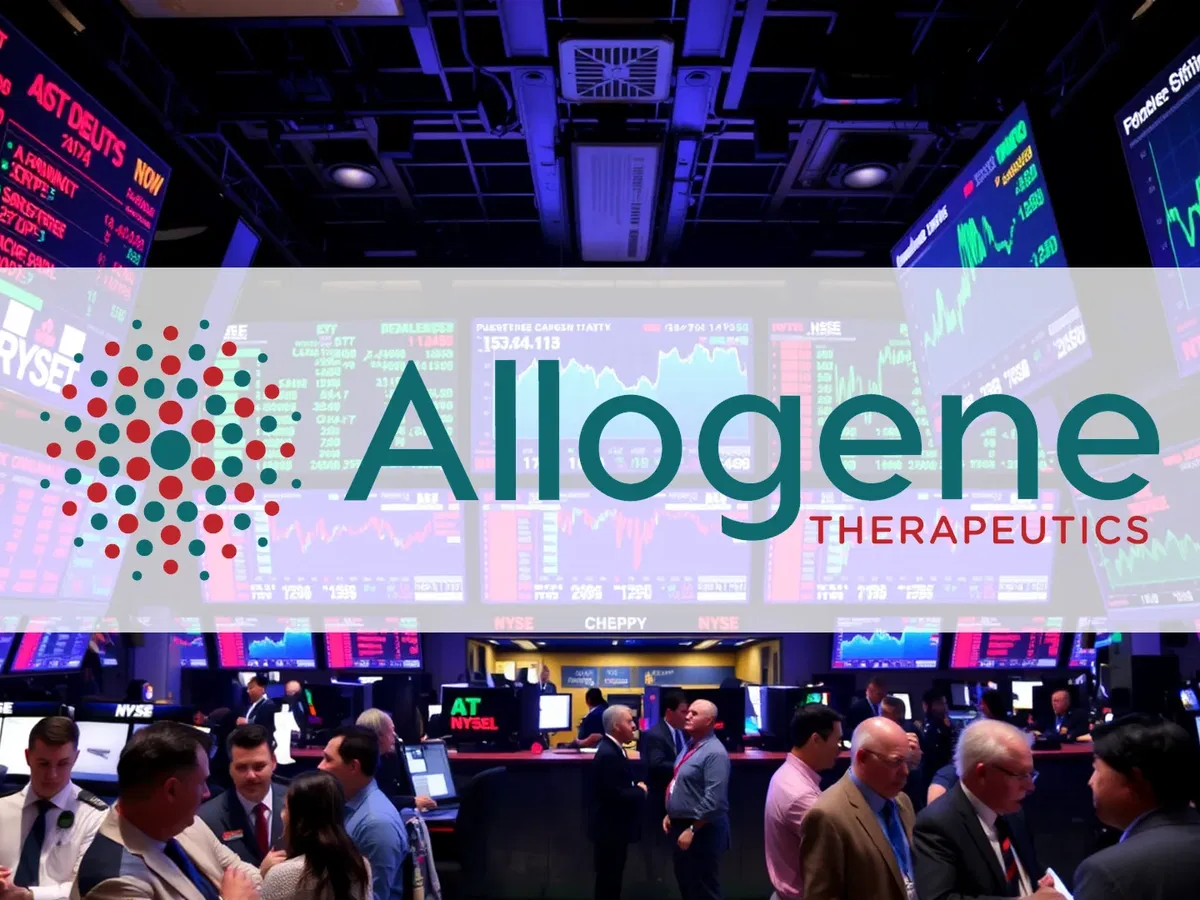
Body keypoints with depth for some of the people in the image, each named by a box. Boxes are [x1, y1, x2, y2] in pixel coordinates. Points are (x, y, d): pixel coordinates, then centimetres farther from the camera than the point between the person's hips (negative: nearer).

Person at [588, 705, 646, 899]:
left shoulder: (613, 749, 8)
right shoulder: (608, 754, -25)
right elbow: (615, 795, -28)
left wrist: (637, 787, -3)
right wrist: (640, 791, -15)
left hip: (615, 826, 10)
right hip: (609, 828, -10)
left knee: (613, 877, 19)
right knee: (608, 879, 2)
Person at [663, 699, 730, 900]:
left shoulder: (714, 753, -21)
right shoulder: (690, 745, 10)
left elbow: (713, 801, -26)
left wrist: (692, 829, -22)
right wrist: (671, 815, 14)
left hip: (702, 830, -9)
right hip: (681, 825, 10)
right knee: (685, 883, 20)